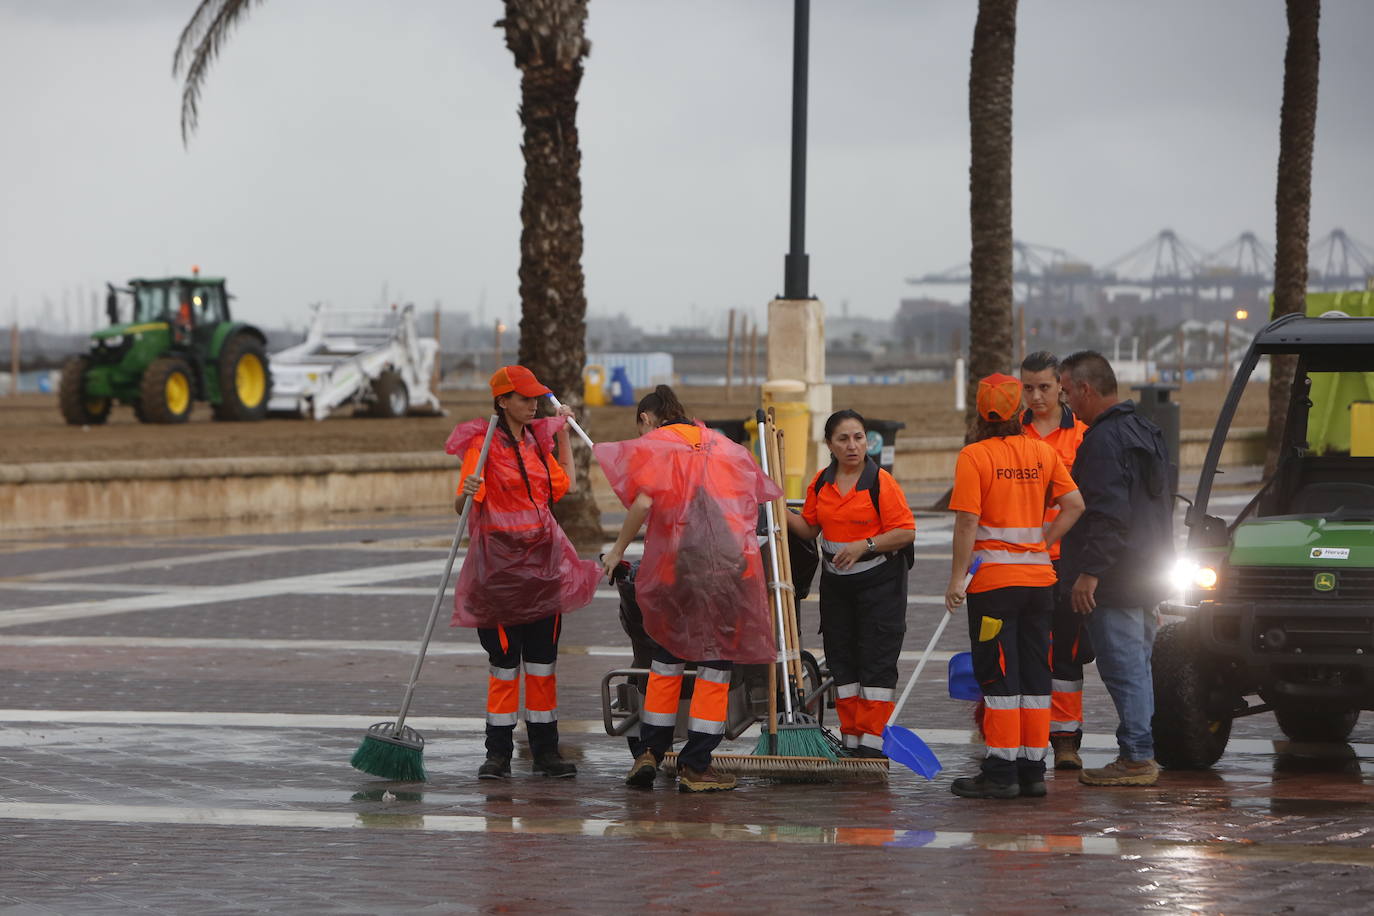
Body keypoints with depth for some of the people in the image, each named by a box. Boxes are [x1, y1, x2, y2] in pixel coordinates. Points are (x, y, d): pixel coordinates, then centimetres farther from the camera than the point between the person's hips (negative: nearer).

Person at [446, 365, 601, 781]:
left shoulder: (537, 439, 13)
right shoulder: (483, 443, -7)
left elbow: (565, 485, 23)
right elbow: (462, 506, -14)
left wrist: (564, 435, 26)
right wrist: (466, 493, -37)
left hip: (542, 557, 6)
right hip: (499, 558, -6)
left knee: (543, 658, 6)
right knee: (504, 660, -4)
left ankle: (545, 750, 10)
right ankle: (498, 753, 2)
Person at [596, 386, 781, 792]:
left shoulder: (652, 445, 6)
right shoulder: (720, 444, 20)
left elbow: (643, 501, -9)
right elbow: (752, 497, 18)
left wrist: (618, 550, 0)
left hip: (676, 560, -2)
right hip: (732, 558, 2)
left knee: (668, 654, 13)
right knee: (717, 657, 4)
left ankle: (649, 752, 12)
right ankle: (696, 765, 3)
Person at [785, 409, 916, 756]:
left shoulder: (881, 482, -11)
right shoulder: (821, 483, 7)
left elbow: (905, 533, -13)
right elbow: (810, 528, 15)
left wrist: (865, 545, -22)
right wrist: (782, 512, 0)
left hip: (878, 581, -6)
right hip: (836, 583, 6)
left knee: (876, 662, -5)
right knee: (842, 662, 8)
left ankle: (872, 741, -3)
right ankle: (850, 739, 15)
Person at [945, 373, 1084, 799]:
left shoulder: (974, 456, -11)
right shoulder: (1042, 452, 5)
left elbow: (967, 522, -15)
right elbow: (1074, 505, 3)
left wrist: (956, 578, -11)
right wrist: (1041, 545, 9)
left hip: (993, 578, -5)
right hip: (1038, 576, 5)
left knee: (999, 676, -2)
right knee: (1035, 674, 10)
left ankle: (1001, 772, -2)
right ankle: (1033, 769, 12)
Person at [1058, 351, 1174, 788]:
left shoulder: (1104, 440, -16)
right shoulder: (1144, 431, 17)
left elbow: (1107, 514, -24)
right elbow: (1161, 504, 25)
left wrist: (1089, 572, -23)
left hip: (1116, 578, -10)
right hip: (1148, 575, 10)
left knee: (1123, 667, -7)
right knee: (1136, 665, 15)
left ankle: (1136, 757, -6)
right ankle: (1141, 755, 19)